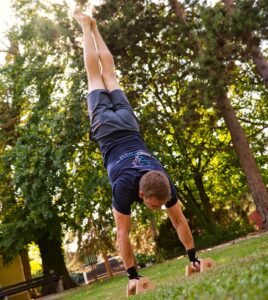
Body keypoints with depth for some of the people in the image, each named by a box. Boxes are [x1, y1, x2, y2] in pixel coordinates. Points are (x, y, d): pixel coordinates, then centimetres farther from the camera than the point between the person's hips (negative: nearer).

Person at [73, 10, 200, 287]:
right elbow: (123, 234, -31)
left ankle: (93, 27, 39)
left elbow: (179, 221, -16)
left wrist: (193, 258, -14)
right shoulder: (124, 188, -36)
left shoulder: (164, 185, -27)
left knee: (109, 74, 22)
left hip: (127, 127, 2)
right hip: (107, 130, -2)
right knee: (95, 77, 18)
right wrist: (133, 276, -28)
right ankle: (86, 26, 32)